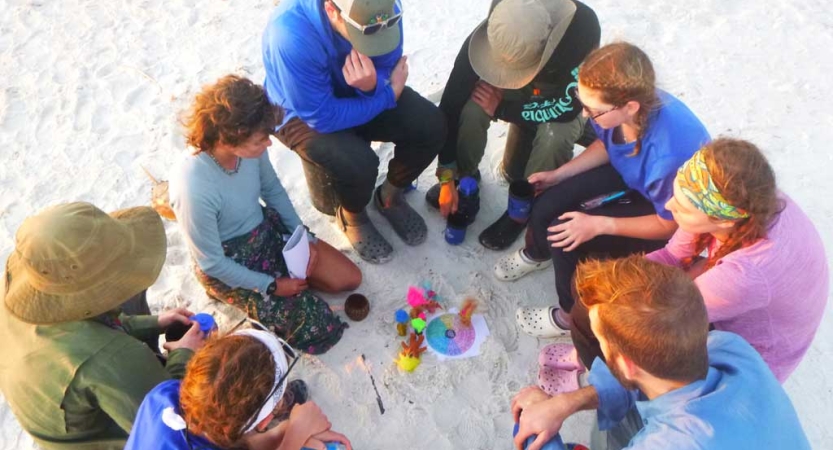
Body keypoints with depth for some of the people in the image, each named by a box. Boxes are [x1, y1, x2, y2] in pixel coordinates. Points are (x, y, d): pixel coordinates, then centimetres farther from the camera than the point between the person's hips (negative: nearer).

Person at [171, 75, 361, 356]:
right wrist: (271, 286, -14)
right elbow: (212, 263, -22)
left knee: (350, 279, 2)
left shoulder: (250, 148, -20)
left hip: (267, 230, 6)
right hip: (229, 267, -5)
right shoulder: (194, 191, -36)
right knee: (318, 329, -7)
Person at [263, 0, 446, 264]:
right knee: (357, 164, -32)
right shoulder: (291, 35, -37)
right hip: (302, 113, -4)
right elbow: (322, 117, -30)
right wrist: (390, 95, -24)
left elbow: (386, 75, -11)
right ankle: (351, 216, 6)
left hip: (359, 93, 5)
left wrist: (373, 86, -36)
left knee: (430, 125, -15)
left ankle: (390, 195, 12)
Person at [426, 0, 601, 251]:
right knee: (470, 110, -29)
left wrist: (501, 109, -29)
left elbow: (566, 108, -31)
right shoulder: (492, 33, -32)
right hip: (520, 96, 2)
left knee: (554, 137, -35)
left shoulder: (583, 28, -39)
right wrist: (447, 176, -24)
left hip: (563, 105, -1)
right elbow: (452, 102, -27)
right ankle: (465, 176, 0)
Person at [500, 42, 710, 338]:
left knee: (568, 238, -21)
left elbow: (670, 224, -23)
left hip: (670, 210, -5)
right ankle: (536, 254, 26)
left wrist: (599, 225, -28)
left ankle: (572, 317, 8)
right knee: (546, 205, -11)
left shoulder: (669, 154, -41)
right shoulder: (619, 108, -25)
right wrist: (559, 174, -8)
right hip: (628, 173, 6)